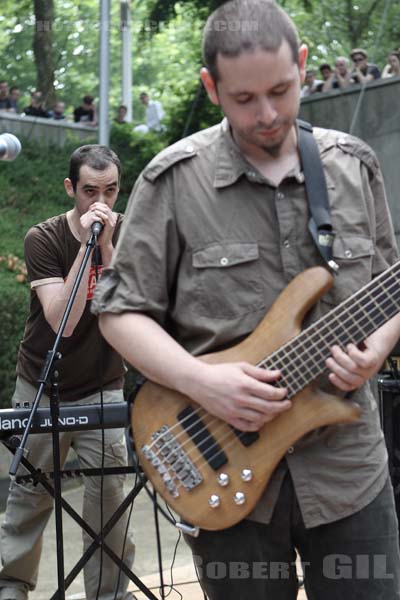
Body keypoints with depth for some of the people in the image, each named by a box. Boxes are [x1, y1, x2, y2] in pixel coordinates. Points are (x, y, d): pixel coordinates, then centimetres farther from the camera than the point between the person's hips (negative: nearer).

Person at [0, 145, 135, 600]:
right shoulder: (43, 238, -12)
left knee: (109, 493, -6)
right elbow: (62, 321, -23)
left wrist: (106, 246, -24)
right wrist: (85, 246, -27)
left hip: (102, 390, 1)